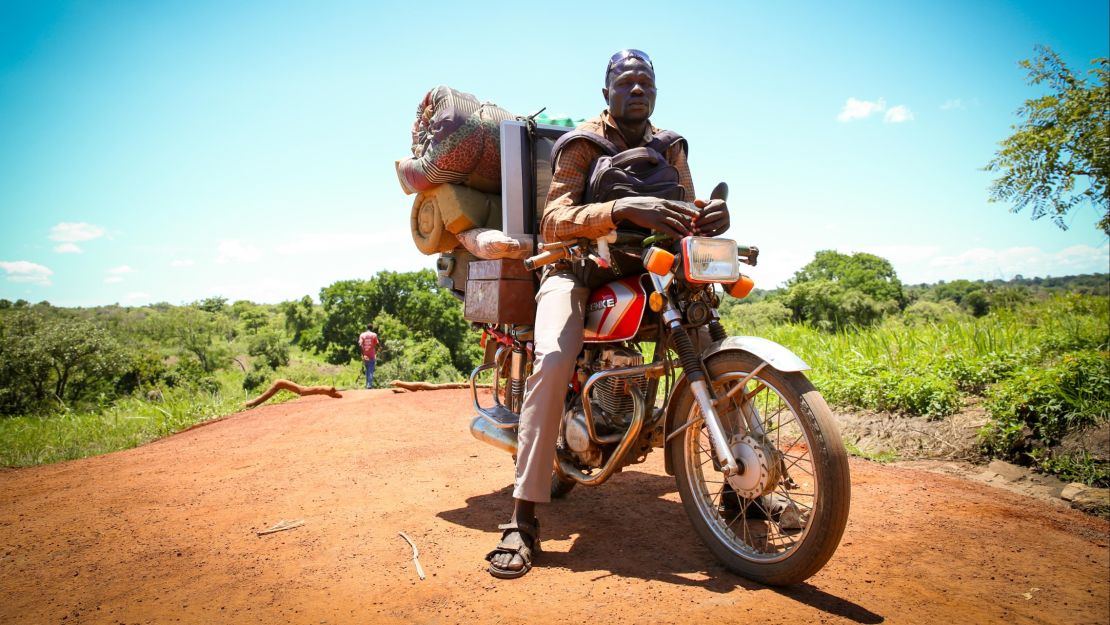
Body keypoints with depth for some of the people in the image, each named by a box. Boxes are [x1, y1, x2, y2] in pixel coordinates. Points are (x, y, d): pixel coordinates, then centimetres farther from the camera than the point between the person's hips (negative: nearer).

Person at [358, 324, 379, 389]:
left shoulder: (362, 335, 5)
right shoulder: (374, 335, 0)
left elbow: (360, 345, -7)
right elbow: (376, 345, -4)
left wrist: (363, 354, -5)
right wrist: (376, 354, 6)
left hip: (365, 356, 3)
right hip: (372, 355, -2)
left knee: (367, 370, 17)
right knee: (371, 371, -3)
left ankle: (367, 384, 19)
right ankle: (370, 385, -12)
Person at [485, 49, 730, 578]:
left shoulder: (670, 148, 12)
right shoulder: (581, 144, -3)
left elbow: (684, 214, 3)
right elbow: (554, 220, -18)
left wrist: (709, 216, -23)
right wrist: (623, 209, -36)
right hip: (579, 265, -4)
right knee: (554, 361, -31)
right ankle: (522, 518, -26)